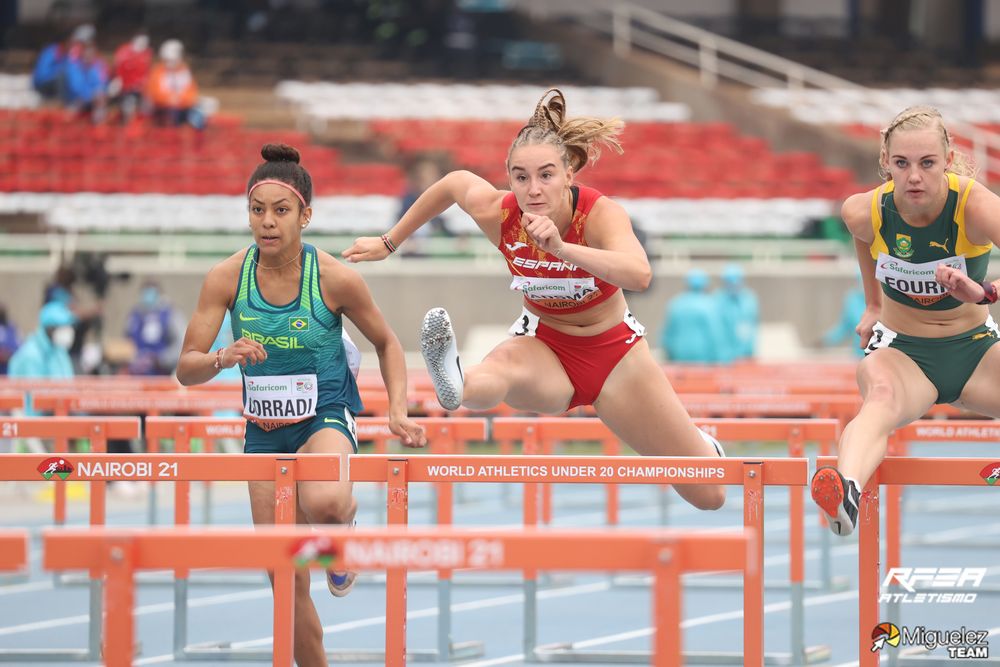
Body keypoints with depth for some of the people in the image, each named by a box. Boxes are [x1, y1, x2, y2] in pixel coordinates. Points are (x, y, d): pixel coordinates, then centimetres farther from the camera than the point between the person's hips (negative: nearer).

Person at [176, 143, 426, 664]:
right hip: (265, 428, 3)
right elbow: (186, 369, -10)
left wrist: (398, 412, -12)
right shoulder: (226, 278, -10)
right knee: (288, 583, 6)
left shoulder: (335, 279, -15)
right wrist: (224, 358, -32)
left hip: (326, 416, -3)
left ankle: (342, 523, -1)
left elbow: (387, 345, 1)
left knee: (323, 503, -38)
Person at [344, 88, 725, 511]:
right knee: (501, 367, -41)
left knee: (709, 496, 5)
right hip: (543, 345, 0)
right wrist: (390, 243, 13)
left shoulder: (600, 214, -30)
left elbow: (639, 275, -51)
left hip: (612, 349, 0)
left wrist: (561, 248, -65)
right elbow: (455, 181, 4)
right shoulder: (497, 214, -21)